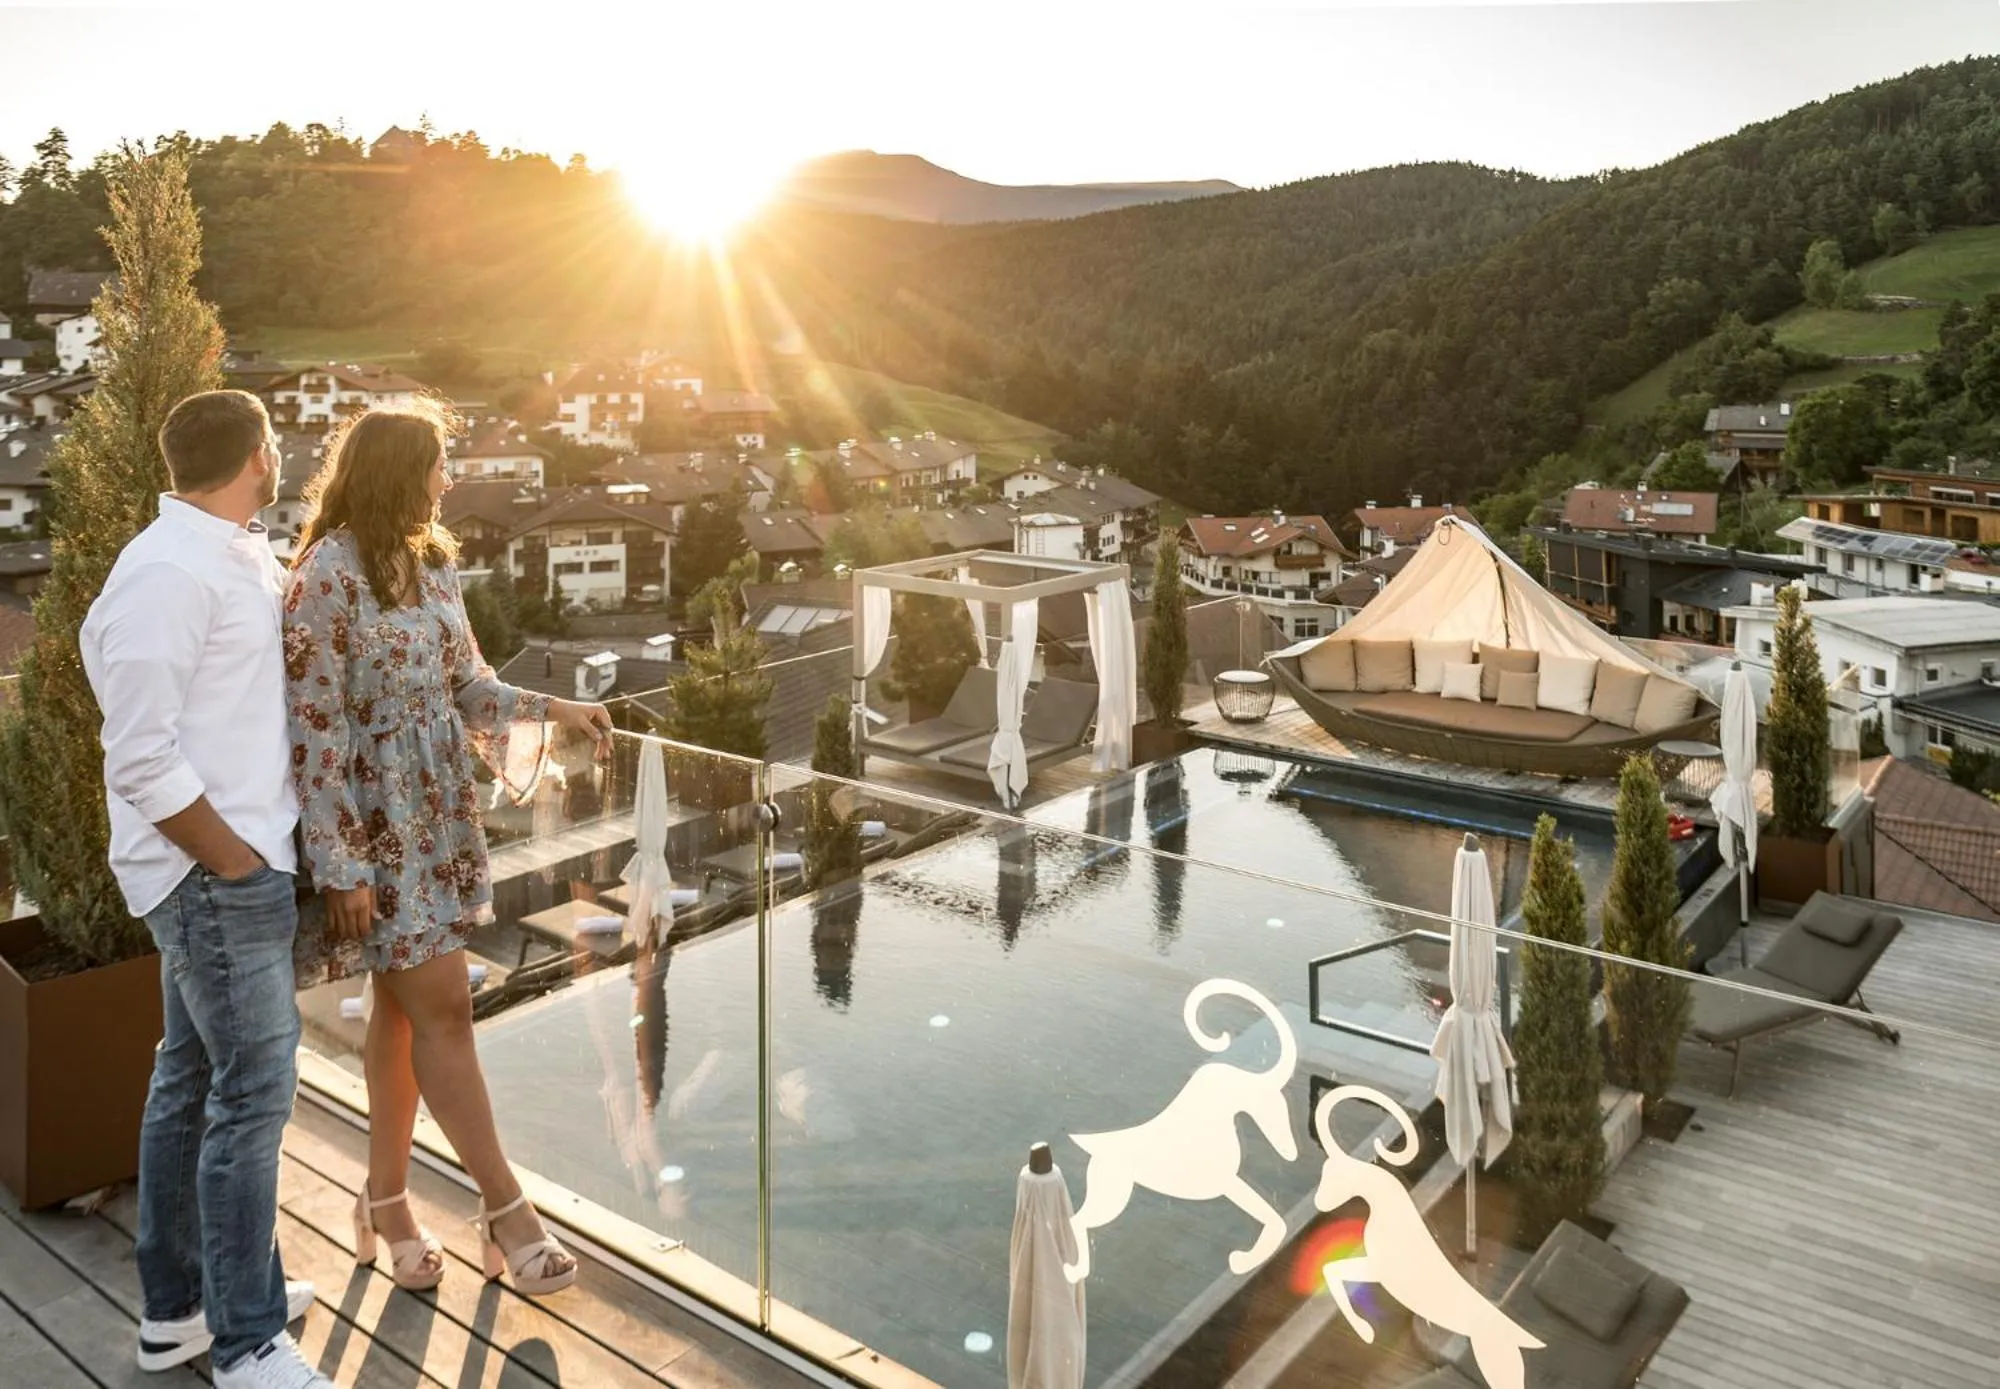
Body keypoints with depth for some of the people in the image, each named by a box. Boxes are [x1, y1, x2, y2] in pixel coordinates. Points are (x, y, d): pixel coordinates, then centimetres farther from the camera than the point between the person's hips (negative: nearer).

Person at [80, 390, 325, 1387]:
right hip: (214, 870, -10)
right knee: (252, 1093, -2)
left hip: (229, 864, 10)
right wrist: (235, 862, -15)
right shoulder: (169, 573, -18)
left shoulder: (240, 557, 11)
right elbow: (141, 761, -21)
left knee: (191, 1080, 17)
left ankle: (175, 1307, 32)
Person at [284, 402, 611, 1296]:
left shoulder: (430, 563, 8)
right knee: (442, 1005, -2)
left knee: (404, 1004, 14)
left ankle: (387, 1198, 28)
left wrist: (552, 710, 6)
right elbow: (316, 732, -17)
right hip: (376, 823, -7)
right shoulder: (327, 580, -16)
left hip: (440, 814, 7)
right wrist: (343, 867, -17)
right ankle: (505, 1206, 10)